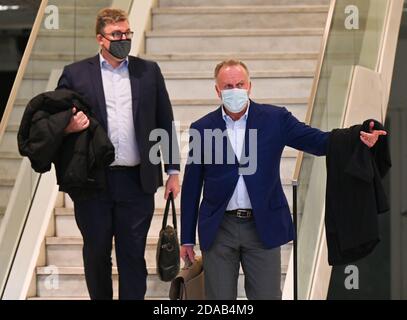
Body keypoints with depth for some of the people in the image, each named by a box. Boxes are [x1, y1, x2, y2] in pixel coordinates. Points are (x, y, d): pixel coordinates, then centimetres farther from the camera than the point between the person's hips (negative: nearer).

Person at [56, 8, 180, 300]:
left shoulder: (149, 71, 7)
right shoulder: (75, 74, 3)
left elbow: (165, 122, 9)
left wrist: (173, 170, 6)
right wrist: (69, 127, -17)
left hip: (137, 181, 0)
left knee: (133, 256, 4)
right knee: (96, 254, 11)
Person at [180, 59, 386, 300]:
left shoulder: (275, 119, 1)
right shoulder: (202, 129, 2)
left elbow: (316, 140, -7)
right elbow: (191, 188, 5)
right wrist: (187, 238, 5)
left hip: (263, 227, 0)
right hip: (219, 228, 0)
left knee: (267, 295, 4)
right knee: (220, 299, 7)